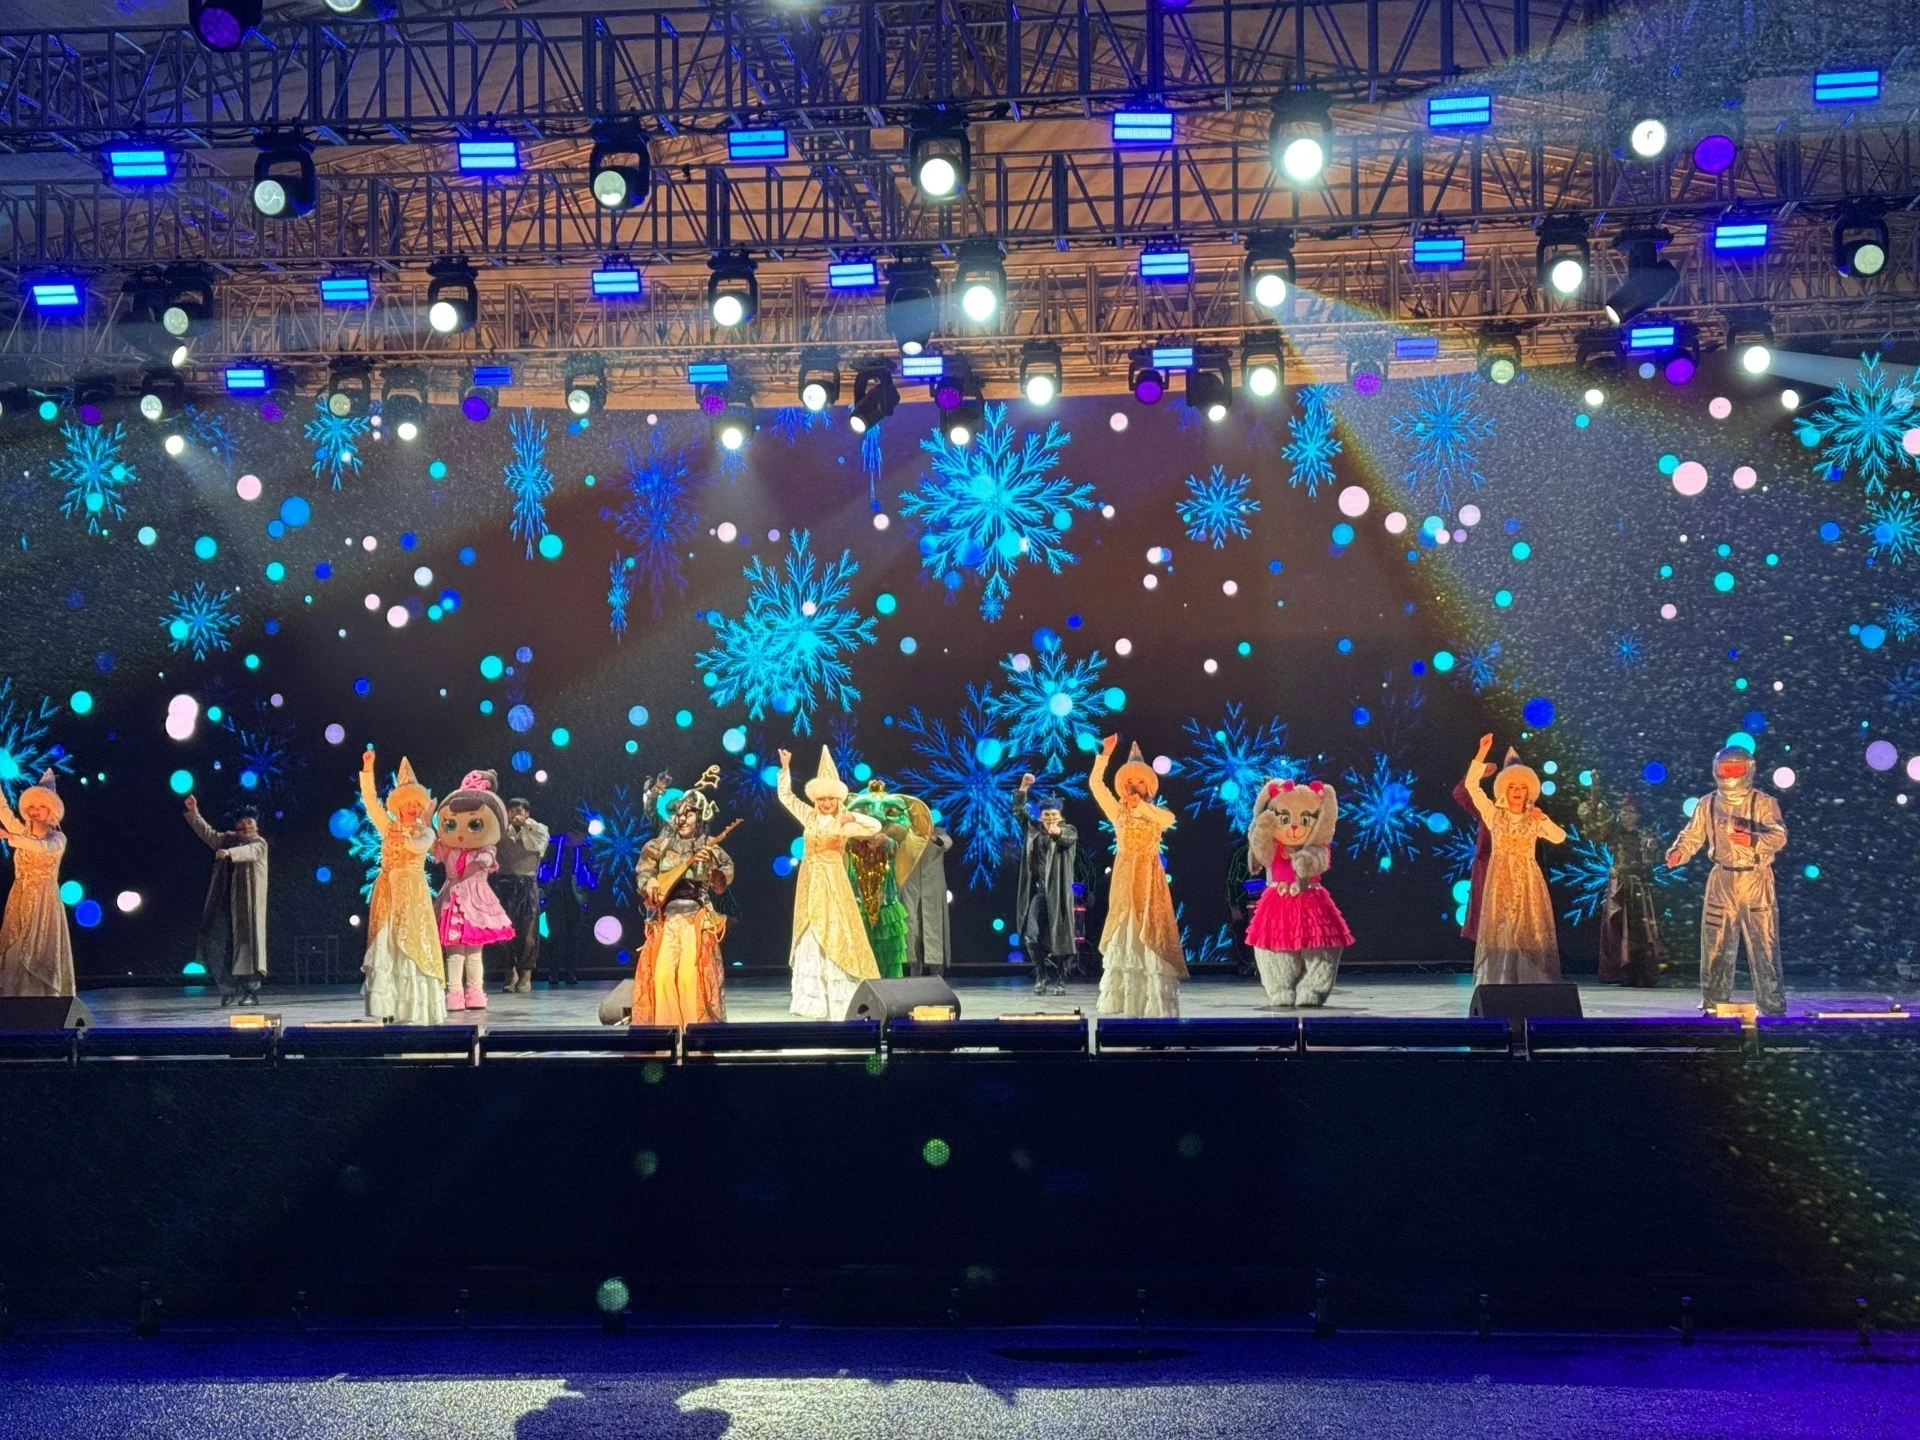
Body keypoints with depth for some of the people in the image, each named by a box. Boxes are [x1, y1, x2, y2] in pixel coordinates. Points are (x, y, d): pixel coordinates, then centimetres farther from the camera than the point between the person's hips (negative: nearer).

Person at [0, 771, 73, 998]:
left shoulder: (57, 838, -4)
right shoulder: (22, 831, 10)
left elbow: (42, 847, -26)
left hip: (44, 902, -4)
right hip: (20, 901, 4)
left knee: (40, 953, -8)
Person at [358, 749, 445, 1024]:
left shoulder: (425, 832, 6)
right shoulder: (389, 827, 12)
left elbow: (420, 846, -17)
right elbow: (370, 800, 3)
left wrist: (405, 841, -38)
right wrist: (367, 769, -6)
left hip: (412, 893, -2)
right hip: (387, 892, 2)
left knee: (411, 946, -6)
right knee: (386, 946, -3)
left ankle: (415, 1009, -3)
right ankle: (390, 1009, -3)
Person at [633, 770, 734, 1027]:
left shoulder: (709, 848, 4)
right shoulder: (662, 846, 9)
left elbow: (721, 886, -4)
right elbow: (643, 873, 12)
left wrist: (711, 864, -21)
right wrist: (649, 884, -9)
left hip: (697, 919, -2)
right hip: (666, 918, 2)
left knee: (691, 974, -14)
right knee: (662, 974, -11)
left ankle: (695, 1027, -5)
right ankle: (665, 1026, -1)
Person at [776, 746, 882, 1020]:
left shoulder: (844, 824, -3)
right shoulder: (809, 817, 9)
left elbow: (876, 827, -14)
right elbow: (785, 795, 15)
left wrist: (852, 817, -26)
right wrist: (785, 768, 6)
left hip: (832, 884, -5)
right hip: (809, 885, 5)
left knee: (835, 936, -5)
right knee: (811, 940, 4)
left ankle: (840, 1006, -3)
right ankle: (817, 1004, 9)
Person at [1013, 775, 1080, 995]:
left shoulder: (1068, 830, 2)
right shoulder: (1033, 829, 12)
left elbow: (1070, 838, -21)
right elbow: (1019, 811, 5)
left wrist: (1058, 832, -44)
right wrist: (1023, 788, -9)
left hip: (1057, 892, -2)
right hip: (1037, 890, 3)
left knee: (1059, 936, -2)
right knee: (1031, 936, -6)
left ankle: (1060, 979, 7)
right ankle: (1042, 975, 10)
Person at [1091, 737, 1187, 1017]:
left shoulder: (1158, 814, 7)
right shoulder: (1118, 812, 7)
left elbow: (1169, 819, -18)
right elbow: (1095, 783, -2)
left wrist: (1141, 805, -29)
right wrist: (1106, 753, -12)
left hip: (1150, 881, 0)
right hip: (1125, 881, 0)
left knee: (1152, 936, -3)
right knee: (1123, 936, -1)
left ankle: (1156, 1004, -2)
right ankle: (1121, 1003, 2)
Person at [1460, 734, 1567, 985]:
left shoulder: (1534, 818, 9)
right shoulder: (1494, 813, 4)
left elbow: (1560, 838, -3)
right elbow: (1472, 785, -5)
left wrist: (1544, 819, -18)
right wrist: (1482, 753, -10)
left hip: (1528, 880, 2)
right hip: (1501, 879, -1)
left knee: (1530, 932, -1)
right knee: (1501, 931, -4)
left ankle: (1532, 984, 1)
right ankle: (1500, 984, -2)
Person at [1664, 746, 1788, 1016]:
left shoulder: (1763, 802, -6)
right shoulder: (1707, 804, 5)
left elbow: (1778, 836, -18)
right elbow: (1692, 836, 6)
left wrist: (1752, 840, -38)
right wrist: (1679, 852, -16)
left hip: (1756, 882, -3)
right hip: (1722, 882, 3)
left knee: (1763, 945, -3)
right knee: (1715, 946, 5)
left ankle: (1773, 1007, 5)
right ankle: (1713, 1004, 16)